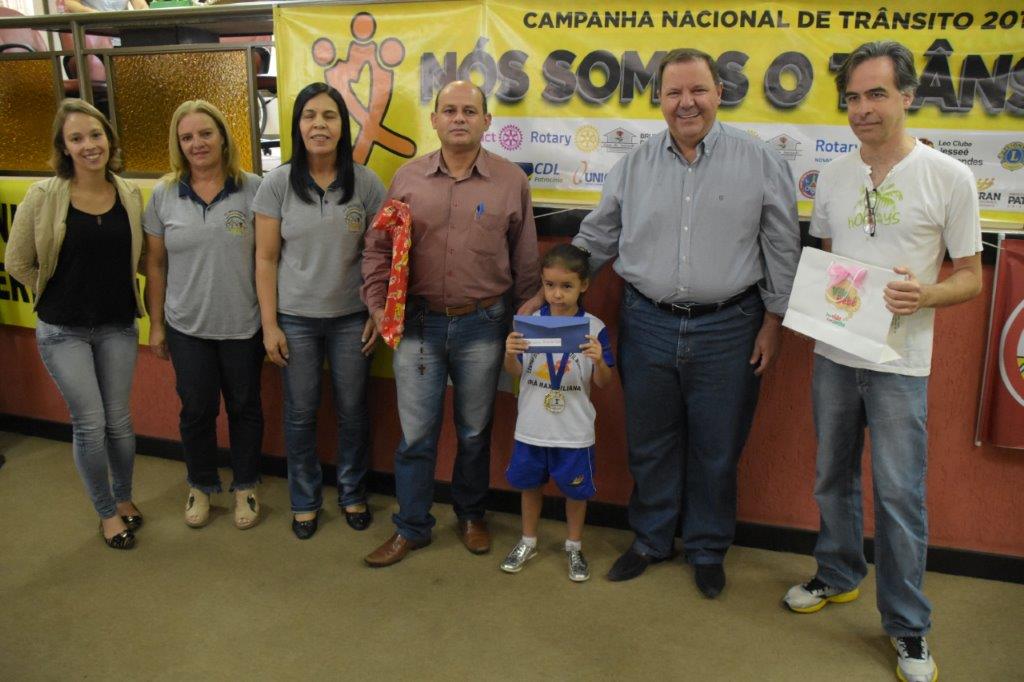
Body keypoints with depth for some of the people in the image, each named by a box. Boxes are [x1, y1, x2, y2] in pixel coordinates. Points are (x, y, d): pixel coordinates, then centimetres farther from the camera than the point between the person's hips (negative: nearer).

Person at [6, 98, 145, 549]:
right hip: (62, 331, -2)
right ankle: (107, 512, 23)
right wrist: (63, 297, 2)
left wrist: (109, 293, 6)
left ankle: (124, 497, 35)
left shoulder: (130, 194, -3)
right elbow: (18, 263, -1)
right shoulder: (43, 196, -11)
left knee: (118, 420, 11)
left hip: (118, 327, 2)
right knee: (90, 424, 2)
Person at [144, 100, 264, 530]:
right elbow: (156, 264, 5)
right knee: (197, 410, 13)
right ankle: (201, 485, 35)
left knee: (244, 407, 13)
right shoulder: (163, 195, 0)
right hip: (187, 327, 2)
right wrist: (156, 324, 6)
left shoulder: (252, 189, -7)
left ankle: (245, 486, 32)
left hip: (243, 325, -1)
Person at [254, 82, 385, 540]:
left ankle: (352, 493, 34)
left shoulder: (365, 183, -4)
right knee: (300, 412, 12)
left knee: (352, 410, 12)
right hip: (295, 319, 0)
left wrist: (379, 314, -3)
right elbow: (266, 259, -3)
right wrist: (269, 325, -6)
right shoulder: (278, 183, -5)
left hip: (351, 318, 0)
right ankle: (305, 499, 32)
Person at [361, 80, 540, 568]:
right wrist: (378, 304, -3)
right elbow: (378, 248, 7)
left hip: (481, 325, 0)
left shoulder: (511, 181, 0)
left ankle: (470, 515, 36)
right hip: (418, 323, 1)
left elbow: (525, 262, 4)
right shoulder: (407, 178, 3)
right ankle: (411, 527, 25)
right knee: (415, 432, 7)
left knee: (475, 431, 14)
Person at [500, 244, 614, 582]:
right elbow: (515, 372, 1)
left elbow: (603, 382, -5)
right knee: (529, 482, 17)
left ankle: (574, 547, 34)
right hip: (532, 425, 2)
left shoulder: (594, 328, -9)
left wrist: (599, 361, -26)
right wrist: (510, 353, -20)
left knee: (576, 488, 12)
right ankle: (528, 541, 38)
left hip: (574, 430, -2)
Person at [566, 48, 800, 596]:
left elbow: (782, 248, 2)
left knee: (715, 450, 11)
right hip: (648, 324, 2)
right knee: (649, 446, 14)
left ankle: (707, 549, 32)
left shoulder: (760, 162, -2)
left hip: (726, 330, -2)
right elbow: (594, 238, 10)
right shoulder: (635, 165, 4)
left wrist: (774, 320, 0)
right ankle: (650, 539, 34)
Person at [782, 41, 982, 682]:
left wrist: (925, 295, -22)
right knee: (833, 477, 16)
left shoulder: (949, 177, -6)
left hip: (900, 362, -4)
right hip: (832, 352, 4)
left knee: (899, 494, 0)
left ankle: (909, 628, 17)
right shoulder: (833, 175, 6)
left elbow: (971, 276, -1)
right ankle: (838, 576, 37)